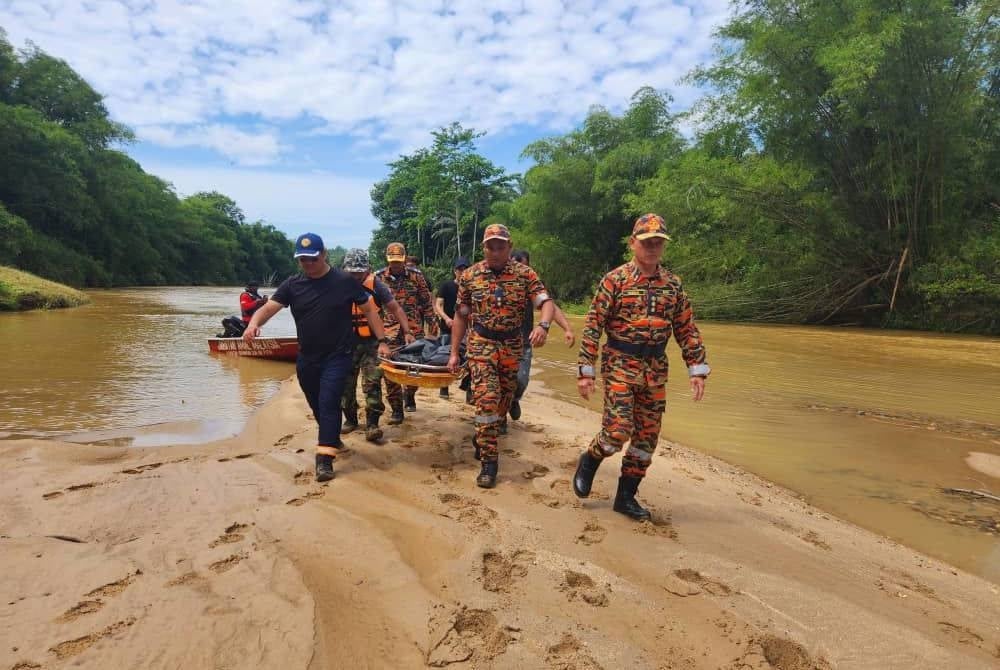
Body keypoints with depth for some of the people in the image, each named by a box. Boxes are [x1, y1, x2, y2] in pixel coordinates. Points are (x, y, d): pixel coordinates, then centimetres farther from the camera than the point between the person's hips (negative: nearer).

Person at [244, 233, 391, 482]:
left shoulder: (344, 281, -6)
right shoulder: (292, 285, 0)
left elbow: (369, 309, -1)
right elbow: (269, 307, -9)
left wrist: (382, 341, -7)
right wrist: (254, 323, -32)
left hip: (337, 357, -4)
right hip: (307, 359, 4)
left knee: (329, 404, -12)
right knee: (317, 406, 17)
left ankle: (324, 459, -7)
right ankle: (332, 440, 41)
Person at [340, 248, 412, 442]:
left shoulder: (376, 286, -6)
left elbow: (395, 308, -2)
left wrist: (407, 332, -7)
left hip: (371, 342, -2)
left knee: (372, 382, -9)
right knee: (346, 383, 10)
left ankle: (372, 424, -6)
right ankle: (350, 419, 27)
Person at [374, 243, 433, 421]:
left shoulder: (416, 276, 3)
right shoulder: (379, 277, 3)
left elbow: (426, 301, 8)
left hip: (414, 329, 0)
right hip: (389, 331, 0)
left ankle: (410, 396, 33)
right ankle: (396, 410, 8)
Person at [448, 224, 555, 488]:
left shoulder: (525, 274, -4)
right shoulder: (469, 276, -1)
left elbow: (545, 301, -14)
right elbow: (460, 316, 4)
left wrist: (543, 325, -36)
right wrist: (454, 353, 2)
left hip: (512, 346, 2)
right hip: (481, 345, -2)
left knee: (503, 401, 14)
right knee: (487, 400, -13)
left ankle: (481, 439, 40)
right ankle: (488, 461, -4)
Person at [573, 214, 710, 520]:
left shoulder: (673, 284, 7)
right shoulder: (614, 280, -5)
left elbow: (687, 329, 10)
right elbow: (592, 326, -7)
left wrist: (698, 369, 3)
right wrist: (585, 371, -11)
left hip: (656, 369, 5)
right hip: (620, 365, -4)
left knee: (647, 437, 7)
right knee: (619, 429, -14)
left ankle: (626, 496, 22)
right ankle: (589, 461, 18)